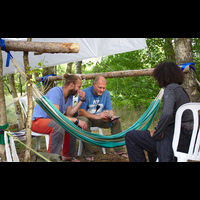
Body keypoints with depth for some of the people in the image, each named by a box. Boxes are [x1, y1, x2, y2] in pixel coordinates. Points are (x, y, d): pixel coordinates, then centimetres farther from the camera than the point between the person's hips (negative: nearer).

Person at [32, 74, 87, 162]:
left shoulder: (69, 96, 5)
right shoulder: (56, 92, -23)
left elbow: (69, 113, -7)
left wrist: (81, 100, -10)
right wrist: (77, 121, -34)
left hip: (51, 120, 9)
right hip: (36, 121, -9)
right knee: (58, 126, -34)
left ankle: (67, 155, 4)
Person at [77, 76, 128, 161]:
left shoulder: (106, 93, -4)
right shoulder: (85, 92, -20)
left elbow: (109, 110, -3)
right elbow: (80, 112, -27)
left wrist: (112, 116, -29)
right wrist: (97, 116, -38)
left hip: (99, 118, 5)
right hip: (86, 117, -5)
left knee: (117, 121, -14)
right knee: (84, 121, -39)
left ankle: (119, 149, -5)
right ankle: (87, 153, -30)